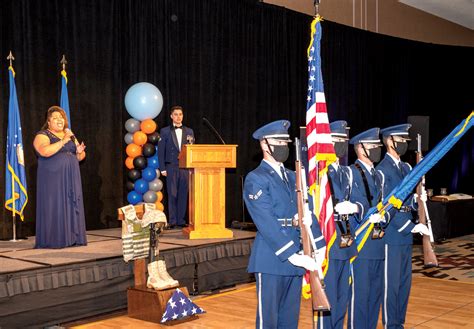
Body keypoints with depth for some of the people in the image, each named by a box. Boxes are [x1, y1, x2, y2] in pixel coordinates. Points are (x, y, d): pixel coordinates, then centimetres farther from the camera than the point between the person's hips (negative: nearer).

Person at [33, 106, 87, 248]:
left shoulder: (70, 136, 16)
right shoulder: (42, 135, -3)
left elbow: (80, 157, 16)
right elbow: (45, 151, -23)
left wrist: (80, 151, -7)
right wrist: (63, 141, -24)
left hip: (71, 179, 6)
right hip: (53, 180, -6)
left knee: (71, 207, 4)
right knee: (54, 208, -7)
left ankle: (72, 238, 7)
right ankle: (53, 240, -3)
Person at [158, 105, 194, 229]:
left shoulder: (189, 131, 12)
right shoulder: (165, 131, 5)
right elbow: (161, 151, 2)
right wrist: (163, 168, -4)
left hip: (186, 167, 2)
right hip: (171, 167, -2)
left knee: (183, 195, 3)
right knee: (172, 195, -3)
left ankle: (181, 220, 9)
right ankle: (172, 221, 2)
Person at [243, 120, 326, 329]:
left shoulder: (292, 177, 16)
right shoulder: (255, 179, -8)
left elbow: (307, 214, 15)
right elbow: (267, 224, -16)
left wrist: (319, 248, 3)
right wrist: (294, 256, -20)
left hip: (296, 259, 7)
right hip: (272, 260, -7)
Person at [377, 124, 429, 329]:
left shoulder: (406, 168, 14)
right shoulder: (382, 170, -13)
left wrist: (418, 200, -3)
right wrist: (413, 227, -19)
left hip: (405, 234, 8)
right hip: (391, 233, -8)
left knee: (405, 281, 14)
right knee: (391, 282, 1)